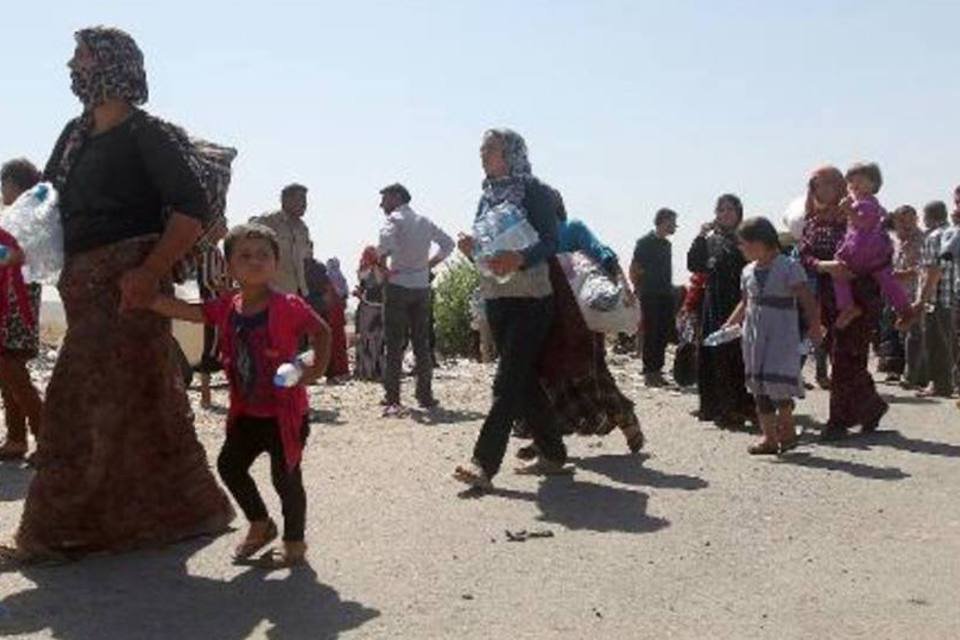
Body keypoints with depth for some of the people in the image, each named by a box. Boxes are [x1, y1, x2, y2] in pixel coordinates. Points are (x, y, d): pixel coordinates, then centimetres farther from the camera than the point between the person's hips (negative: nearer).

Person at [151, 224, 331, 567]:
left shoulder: (289, 307, -15)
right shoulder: (227, 308, 0)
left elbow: (321, 330, -3)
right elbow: (184, 310, -3)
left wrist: (318, 367, -13)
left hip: (285, 412, -6)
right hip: (247, 411, 6)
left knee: (286, 477, 0)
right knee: (229, 465, 10)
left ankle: (294, 541, 20)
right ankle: (260, 525, 32)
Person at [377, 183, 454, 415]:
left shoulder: (395, 218, -6)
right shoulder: (424, 221, 15)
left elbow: (387, 244, -25)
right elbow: (448, 243, 19)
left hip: (399, 285, -5)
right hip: (422, 286, 6)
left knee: (394, 344, -4)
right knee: (422, 343, 11)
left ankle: (393, 400, -7)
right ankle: (425, 396, 13)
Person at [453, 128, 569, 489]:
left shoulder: (533, 191, -5)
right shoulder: (487, 196, 15)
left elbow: (550, 242, -14)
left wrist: (520, 259, -31)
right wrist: (470, 249, -5)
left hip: (530, 299, -7)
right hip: (495, 299, 7)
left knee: (507, 381, -11)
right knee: (525, 380, 11)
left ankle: (485, 463, -14)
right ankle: (553, 455, 22)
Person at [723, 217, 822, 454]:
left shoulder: (789, 267, -8)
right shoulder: (748, 271, 12)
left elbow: (807, 300, -9)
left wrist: (814, 326, -17)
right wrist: (729, 325, 15)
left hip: (782, 337, -6)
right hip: (754, 335, 6)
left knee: (778, 382, -13)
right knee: (759, 386, 6)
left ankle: (787, 428, 8)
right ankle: (769, 437, 12)